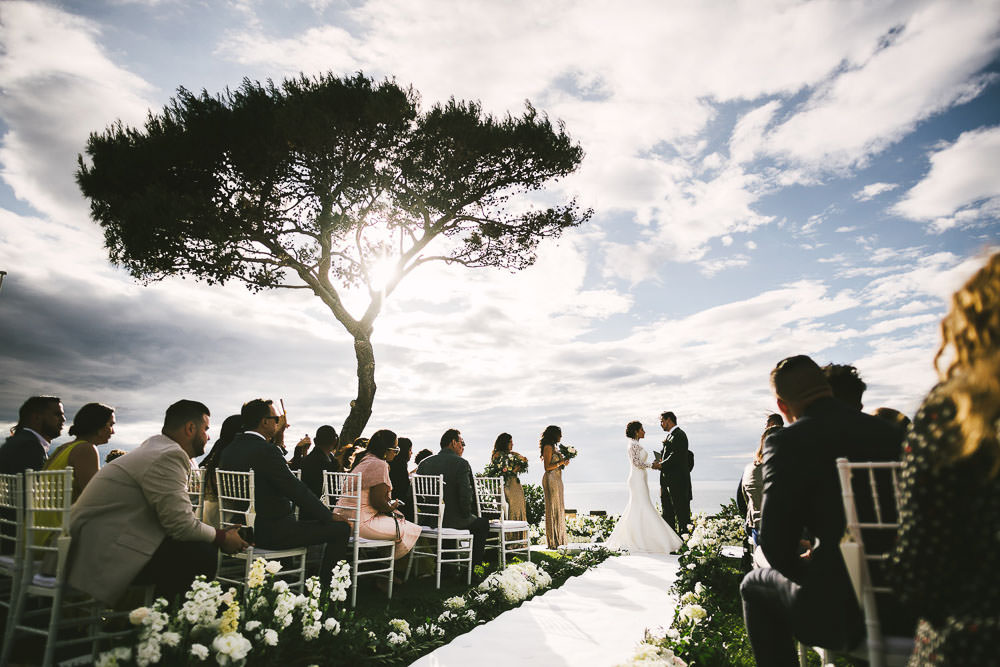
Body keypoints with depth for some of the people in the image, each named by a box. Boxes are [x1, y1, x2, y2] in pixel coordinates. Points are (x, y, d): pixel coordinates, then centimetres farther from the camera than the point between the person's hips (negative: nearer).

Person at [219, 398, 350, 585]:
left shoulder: (229, 449, 5)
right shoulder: (267, 450, -21)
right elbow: (297, 490, -20)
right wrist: (330, 517, -12)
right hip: (271, 532, -10)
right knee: (341, 528, -6)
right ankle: (325, 588, 3)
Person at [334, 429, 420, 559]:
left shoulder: (365, 461, 16)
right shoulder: (379, 464, -15)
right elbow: (378, 501, -17)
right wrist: (391, 507, -1)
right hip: (361, 522, -10)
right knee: (412, 531, -5)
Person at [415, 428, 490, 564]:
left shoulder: (424, 463, 3)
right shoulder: (461, 463, -13)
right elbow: (466, 495, -20)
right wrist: (466, 515, -3)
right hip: (452, 520, -6)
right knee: (482, 523, 21)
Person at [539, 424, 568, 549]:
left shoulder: (553, 447, 18)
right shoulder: (548, 447, -11)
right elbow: (547, 467, -16)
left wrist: (564, 462, 8)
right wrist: (561, 462, -15)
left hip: (557, 479, 10)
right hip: (550, 479, -10)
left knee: (559, 507, 10)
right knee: (553, 508, -7)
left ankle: (559, 537, 16)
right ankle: (552, 540, -2)